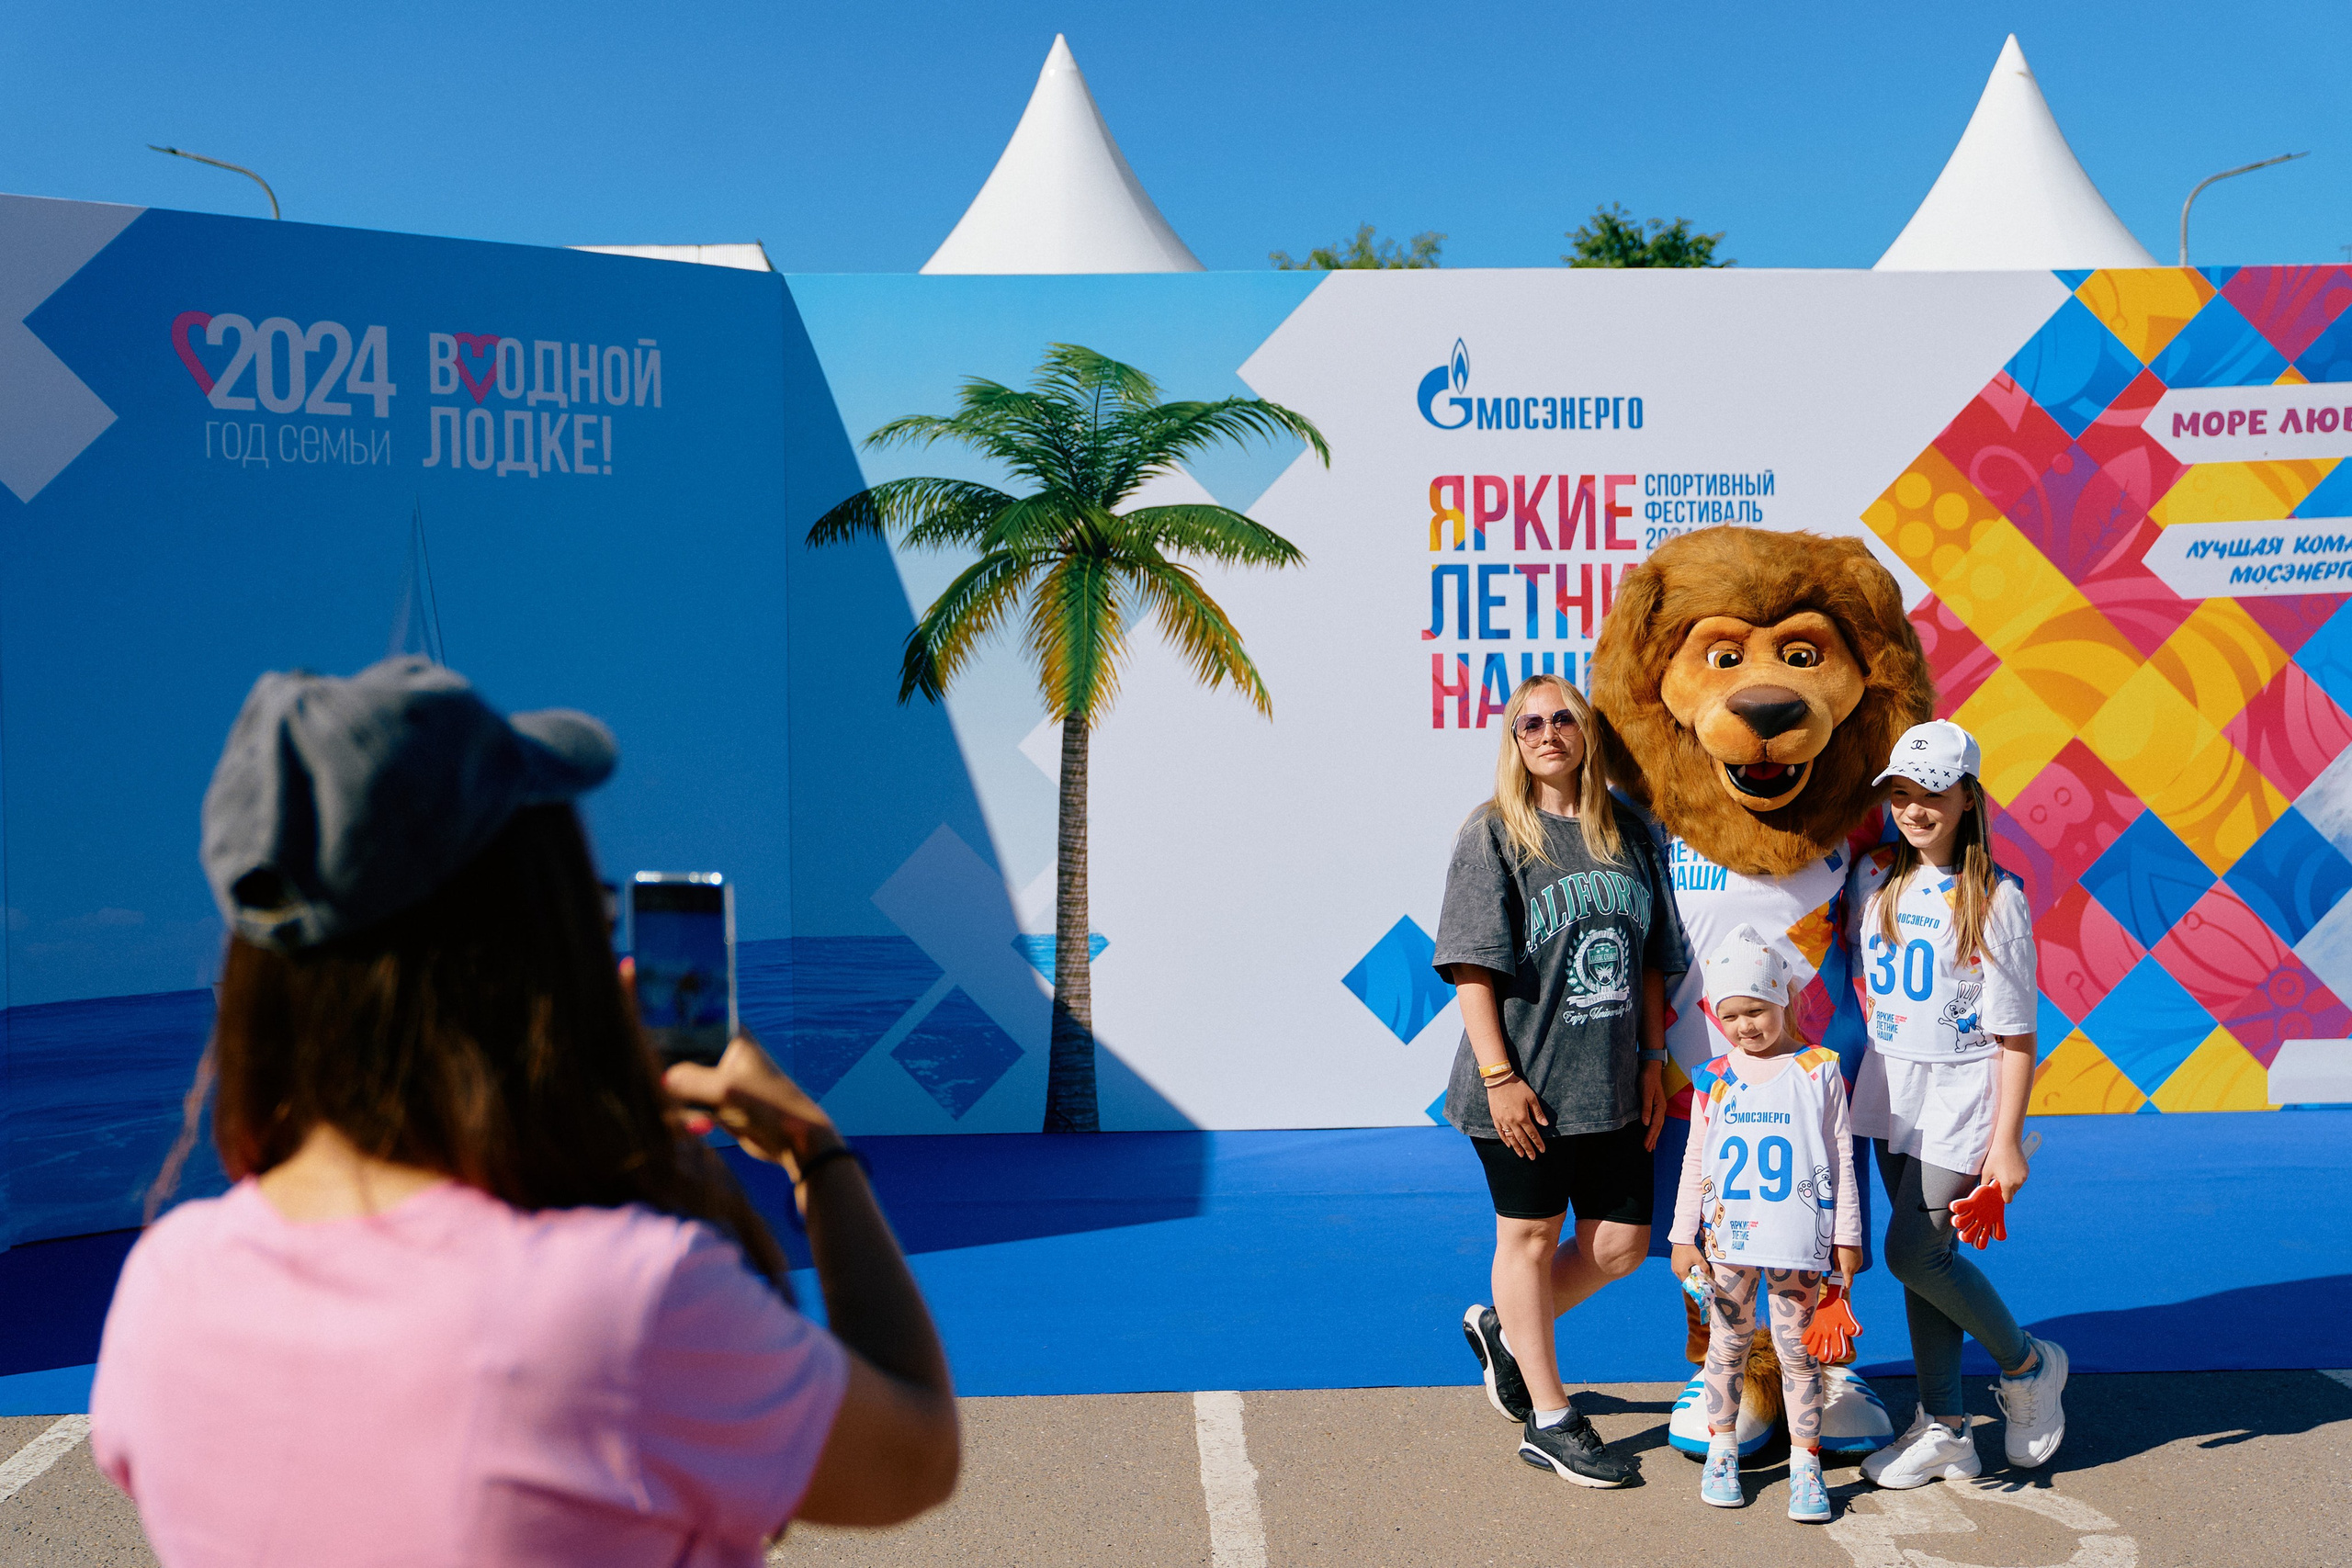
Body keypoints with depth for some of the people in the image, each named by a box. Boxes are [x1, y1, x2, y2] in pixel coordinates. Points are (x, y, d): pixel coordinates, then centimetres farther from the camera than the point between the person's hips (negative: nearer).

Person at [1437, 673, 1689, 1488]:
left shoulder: (1629, 836, 9)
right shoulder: (1492, 834, -5)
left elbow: (1651, 962, 13)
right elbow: (1474, 965, -10)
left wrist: (1652, 1062, 7)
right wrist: (1499, 1075, -16)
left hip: (1611, 1084, 5)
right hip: (1525, 1086, -5)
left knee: (1620, 1245, 7)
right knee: (1531, 1236, 7)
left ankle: (1504, 1329, 33)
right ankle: (1550, 1421, 19)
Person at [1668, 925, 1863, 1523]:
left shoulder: (1819, 1071, -2)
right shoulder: (1713, 1080, 3)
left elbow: (1840, 1159, 2)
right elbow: (1696, 1161, 8)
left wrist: (1847, 1236, 2)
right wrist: (1683, 1236, 7)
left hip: (1797, 1238, -2)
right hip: (1728, 1237, 2)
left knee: (1797, 1349, 5)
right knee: (1728, 1343, 13)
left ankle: (1805, 1462, 14)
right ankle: (1722, 1449, 26)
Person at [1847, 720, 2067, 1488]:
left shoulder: (1994, 898, -13)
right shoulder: (1874, 876, 2)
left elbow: (2016, 1036, -11)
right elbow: (1853, 964, 19)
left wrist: (2006, 1140, -14)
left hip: (1963, 1099, -5)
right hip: (1893, 1096, 5)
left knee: (1915, 1252, -9)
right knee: (1923, 1256, 9)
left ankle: (2026, 1365, 15)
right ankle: (1943, 1428, 18)